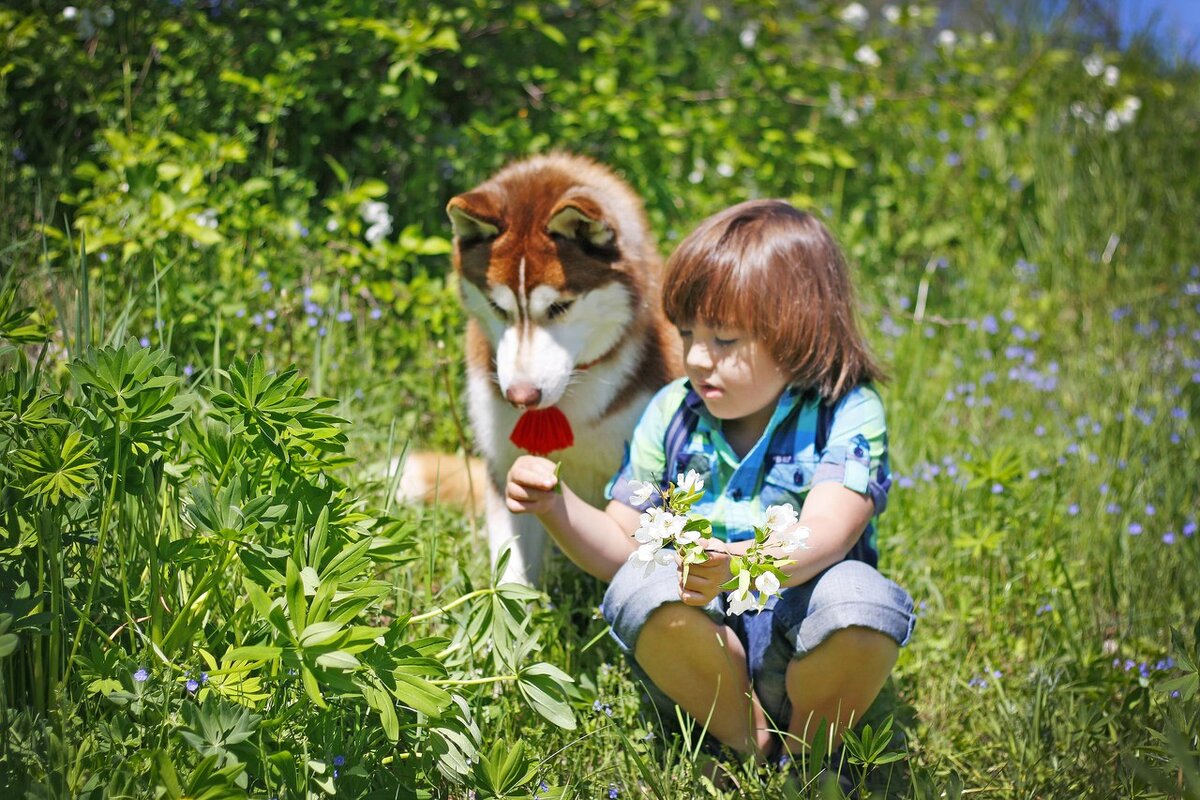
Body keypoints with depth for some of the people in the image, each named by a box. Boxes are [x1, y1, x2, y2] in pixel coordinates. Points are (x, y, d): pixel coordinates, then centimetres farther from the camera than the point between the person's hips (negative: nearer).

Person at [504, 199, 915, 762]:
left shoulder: (848, 413, -9)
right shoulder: (671, 414, 3)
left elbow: (825, 534, -26)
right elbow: (621, 547, 8)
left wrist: (739, 565, -46)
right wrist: (555, 506, -12)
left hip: (806, 653, -2)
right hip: (701, 656, 2)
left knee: (860, 601, -34)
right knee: (642, 587, -29)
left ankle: (808, 757, -5)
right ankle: (753, 749, -9)